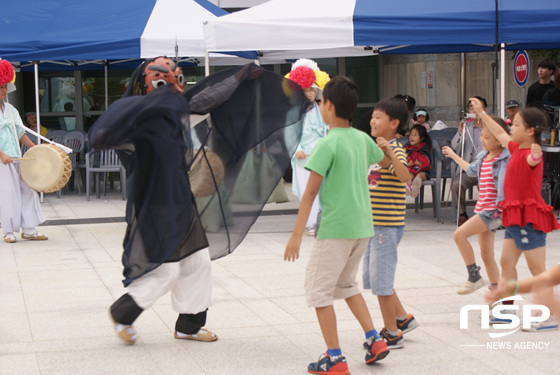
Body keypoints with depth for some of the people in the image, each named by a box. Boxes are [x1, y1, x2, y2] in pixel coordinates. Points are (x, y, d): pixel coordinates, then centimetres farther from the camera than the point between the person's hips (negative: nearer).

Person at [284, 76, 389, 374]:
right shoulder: (362, 139, 6)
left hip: (335, 227, -7)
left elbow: (310, 193, -16)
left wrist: (296, 234, -14)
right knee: (345, 284, 24)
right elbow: (383, 159, 27)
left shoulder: (327, 144, -14)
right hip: (362, 226, 8)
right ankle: (374, 340, 17)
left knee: (319, 289, 3)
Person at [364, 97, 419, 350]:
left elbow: (404, 176, -36)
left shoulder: (395, 150, -15)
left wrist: (390, 152, -46)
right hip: (373, 224, 10)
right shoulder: (377, 148, 15)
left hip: (387, 225, -10)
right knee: (372, 278, 16)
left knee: (381, 280, -4)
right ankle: (403, 318, 29)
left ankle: (392, 335, 7)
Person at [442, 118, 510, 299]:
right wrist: (453, 156, 44)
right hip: (482, 208, 8)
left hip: (495, 209, -8)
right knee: (486, 255, 11)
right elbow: (472, 170, 33)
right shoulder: (483, 156, 12)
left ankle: (474, 277, -6)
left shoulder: (507, 158, -12)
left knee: (460, 235, -18)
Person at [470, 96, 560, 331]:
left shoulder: (531, 153, -18)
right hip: (516, 217, 10)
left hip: (529, 217, -10)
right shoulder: (517, 148, 11)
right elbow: (499, 134, 29)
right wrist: (481, 113, 38)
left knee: (537, 269, -7)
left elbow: (531, 161, -44)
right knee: (506, 261, 13)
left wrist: (534, 157, -68)